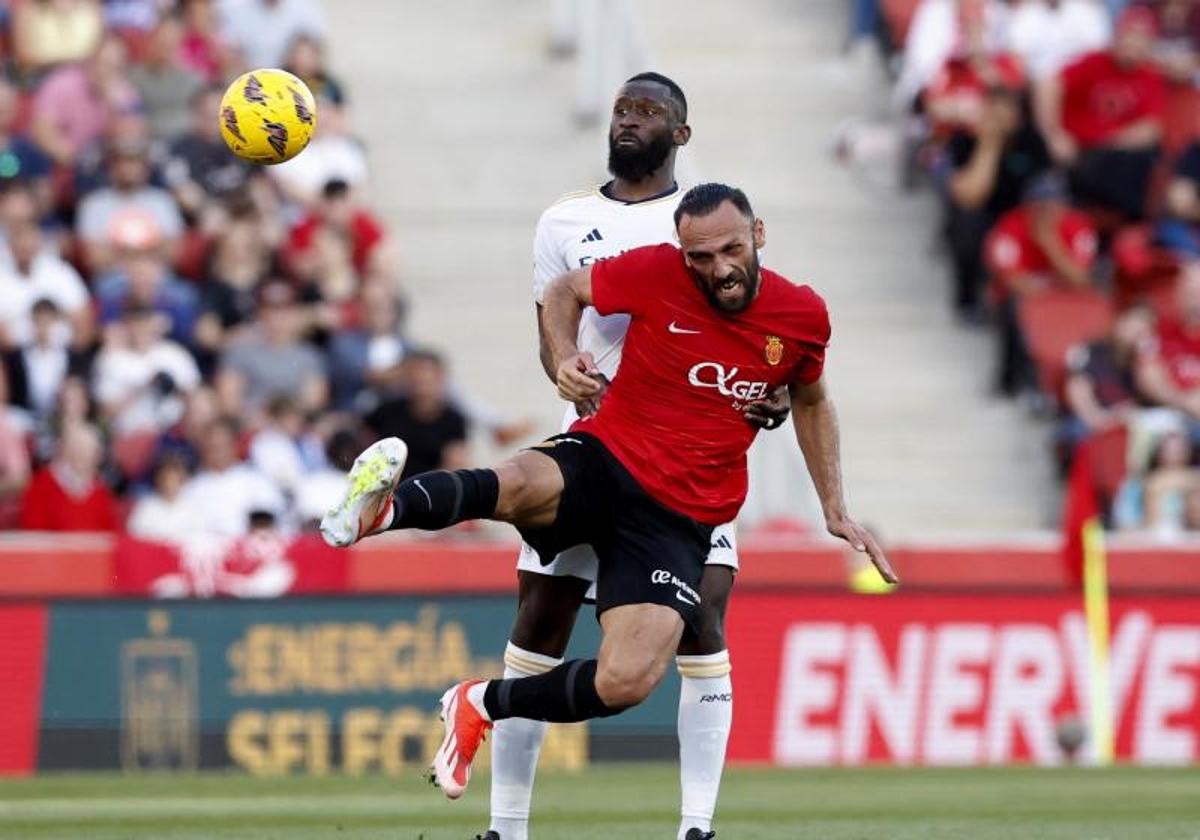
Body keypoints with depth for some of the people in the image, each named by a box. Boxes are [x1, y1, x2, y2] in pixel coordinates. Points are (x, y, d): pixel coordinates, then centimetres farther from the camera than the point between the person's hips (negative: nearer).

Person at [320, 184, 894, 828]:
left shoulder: (802, 315, 2)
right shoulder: (657, 272, -7)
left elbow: (811, 402, 23)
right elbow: (562, 291, 10)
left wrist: (836, 513, 21)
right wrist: (564, 359, -10)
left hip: (680, 517, 2)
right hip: (604, 457, -2)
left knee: (627, 681, -20)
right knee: (522, 487, -41)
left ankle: (481, 705, 2)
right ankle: (380, 509, -60)